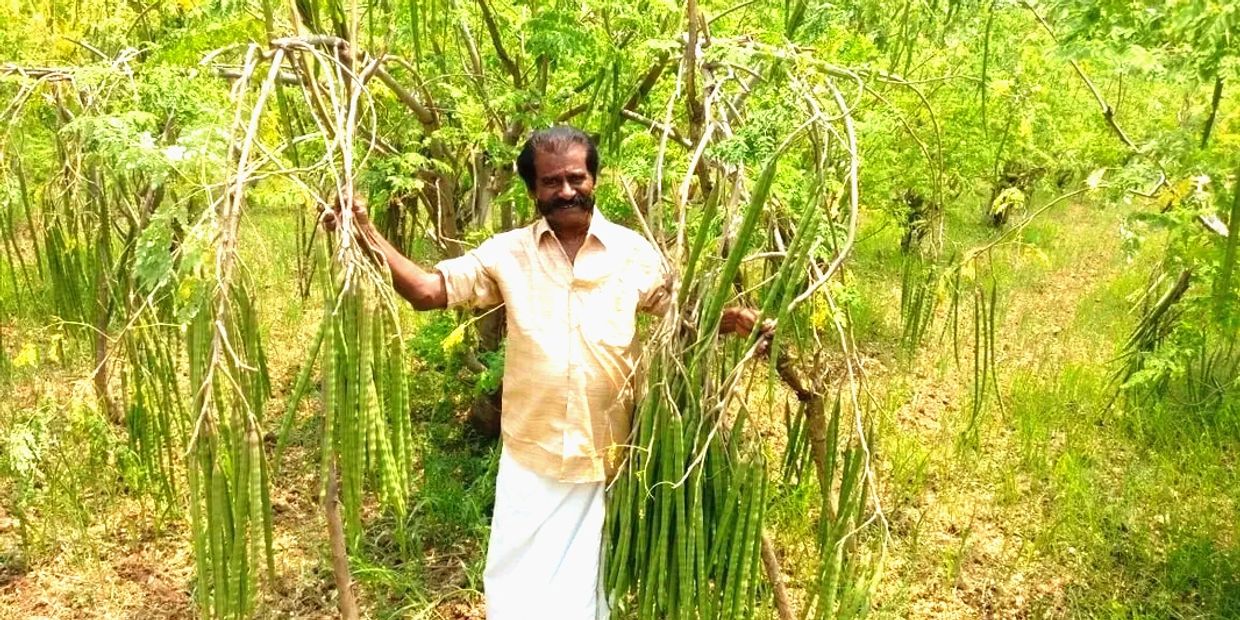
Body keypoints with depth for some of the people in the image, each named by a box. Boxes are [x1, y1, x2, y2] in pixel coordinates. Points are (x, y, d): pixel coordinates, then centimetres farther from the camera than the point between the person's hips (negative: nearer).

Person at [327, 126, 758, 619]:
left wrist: (730, 319, -21)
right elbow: (428, 291, -3)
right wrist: (367, 235, -14)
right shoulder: (508, 252, 0)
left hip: (607, 454, 0)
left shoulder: (632, 251, -1)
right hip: (531, 456, 0)